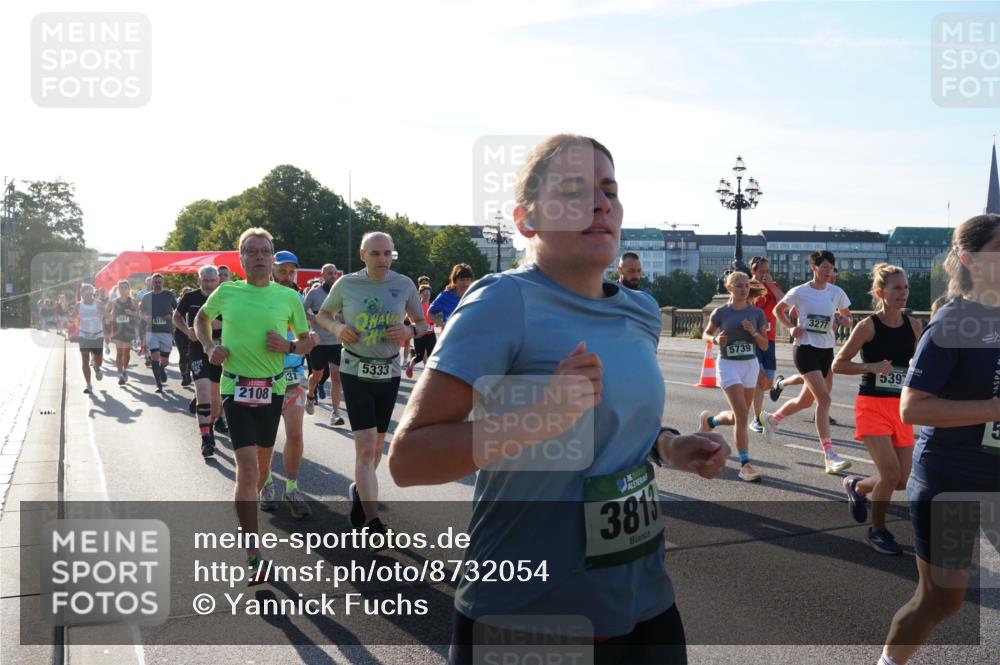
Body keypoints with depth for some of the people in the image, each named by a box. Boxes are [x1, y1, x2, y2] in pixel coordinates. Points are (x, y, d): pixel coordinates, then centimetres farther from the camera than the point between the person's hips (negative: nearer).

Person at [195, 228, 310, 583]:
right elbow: (201, 318, 20)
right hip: (236, 387, -2)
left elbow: (306, 339, 11)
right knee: (247, 467, -12)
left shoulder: (289, 297, 0)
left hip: (272, 388, 2)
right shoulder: (226, 292, 0)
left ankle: (247, 508, 49)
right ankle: (253, 554, -8)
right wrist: (210, 347, 2)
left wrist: (288, 346, -11)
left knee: (262, 462, 17)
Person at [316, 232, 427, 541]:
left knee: (376, 446, 15)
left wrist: (410, 331, -13)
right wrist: (336, 327, -10)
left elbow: (422, 323, 9)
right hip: (356, 373, -3)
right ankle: (373, 522, -11)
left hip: (389, 373, 3)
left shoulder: (404, 284, -1)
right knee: (366, 446, -12)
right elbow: (322, 314, 12)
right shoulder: (346, 284, -3)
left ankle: (360, 491, 42)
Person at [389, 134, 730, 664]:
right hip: (524, 616, -6)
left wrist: (668, 447, 2)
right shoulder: (504, 302, -17)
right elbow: (407, 458, -21)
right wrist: (538, 417, -32)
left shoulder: (641, 314, 4)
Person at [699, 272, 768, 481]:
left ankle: (709, 420, 43)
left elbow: (764, 346, 2)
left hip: (751, 365, 4)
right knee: (742, 416, -14)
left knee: (738, 416, 12)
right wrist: (715, 340, -13)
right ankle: (745, 465, -9)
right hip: (728, 364, -4)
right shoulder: (721, 312, -4)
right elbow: (706, 334, 9)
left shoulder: (757, 313, 1)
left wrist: (753, 332, -17)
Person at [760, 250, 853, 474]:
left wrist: (844, 321, -8)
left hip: (826, 350, 6)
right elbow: (778, 310, 9)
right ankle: (829, 455, -17)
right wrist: (791, 328, -6)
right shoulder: (800, 292, -5)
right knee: (824, 399, -18)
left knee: (806, 400, 15)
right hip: (806, 348, -5)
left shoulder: (837, 293, 4)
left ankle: (771, 418, 43)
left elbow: (847, 316, 16)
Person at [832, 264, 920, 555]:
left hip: (901, 407, 5)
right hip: (872, 405, -5)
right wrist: (872, 366, -21)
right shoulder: (868, 326, -11)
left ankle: (857, 487, 34)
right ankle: (877, 532, 10)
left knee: (903, 480, 3)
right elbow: (838, 364, -8)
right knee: (891, 473, -13)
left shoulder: (913, 325, 4)